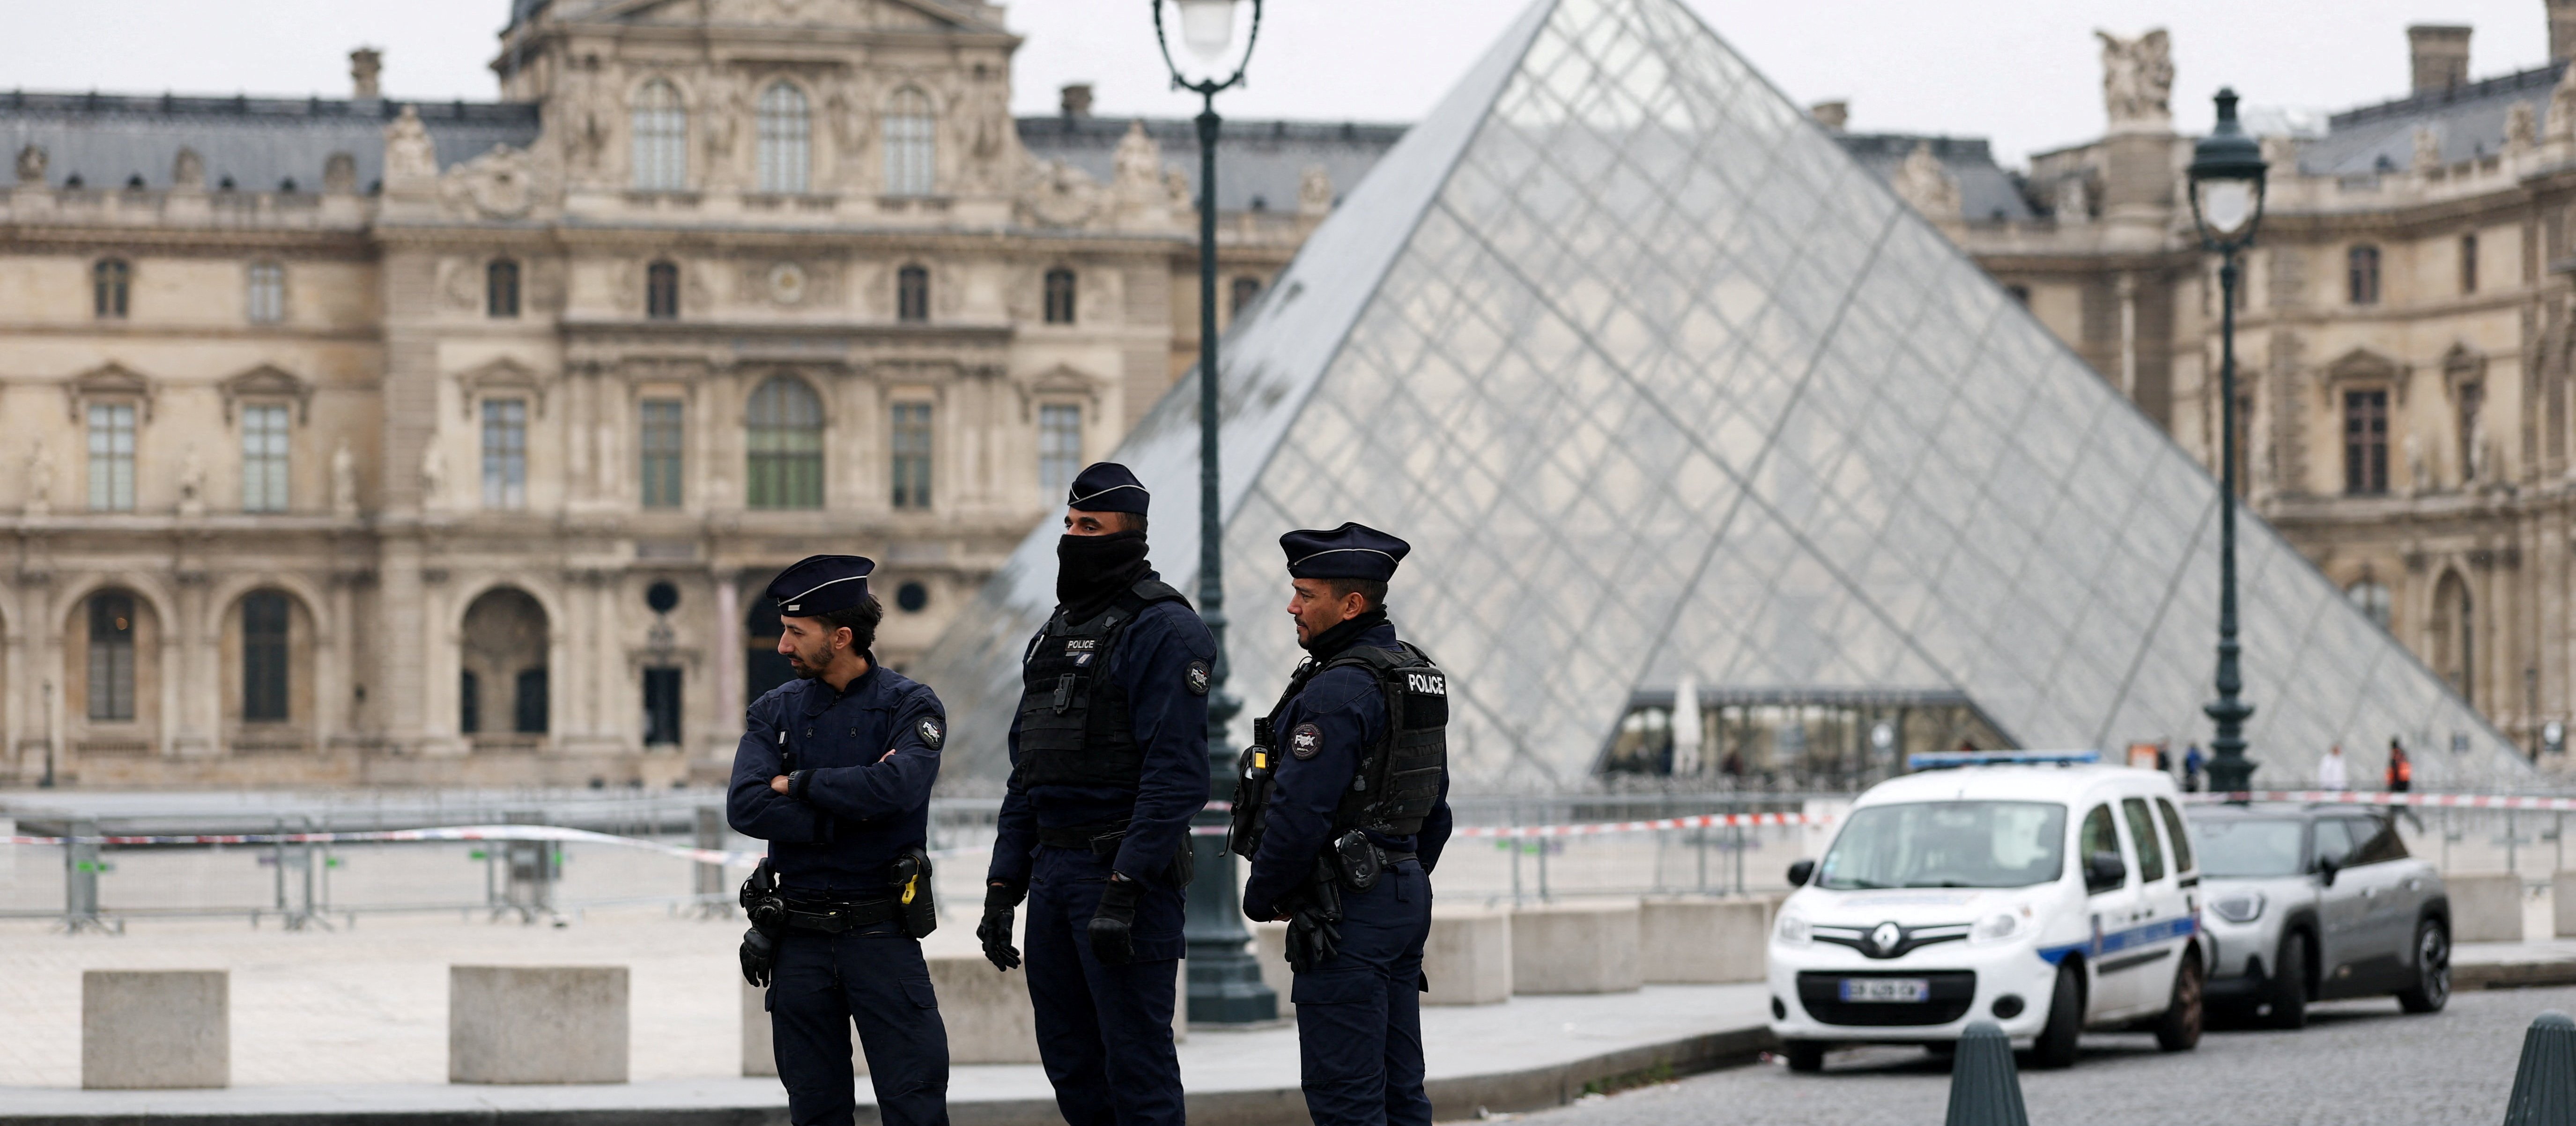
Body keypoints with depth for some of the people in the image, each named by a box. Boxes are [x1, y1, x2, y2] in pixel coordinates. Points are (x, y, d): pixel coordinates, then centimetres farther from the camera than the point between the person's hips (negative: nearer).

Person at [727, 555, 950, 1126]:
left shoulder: (910, 706, -3)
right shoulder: (775, 711, 7)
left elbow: (898, 787, -22)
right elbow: (745, 808, -8)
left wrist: (799, 783, -10)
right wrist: (847, 812, -15)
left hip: (881, 935, -3)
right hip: (799, 943, 3)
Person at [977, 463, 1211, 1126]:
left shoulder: (1164, 629, -10)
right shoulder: (1056, 634, 18)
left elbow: (1176, 774, -18)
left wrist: (1124, 890, -24)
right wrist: (1003, 887, 14)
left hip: (1126, 871, -9)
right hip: (1053, 870, 9)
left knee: (1136, 1062, -6)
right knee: (1069, 1060, 11)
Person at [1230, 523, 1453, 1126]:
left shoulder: (1338, 690, -18)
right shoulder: (1419, 677, 13)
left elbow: (1299, 811, -21)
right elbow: (1435, 809, 19)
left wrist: (1261, 895, -7)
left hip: (1344, 913, -10)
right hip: (1406, 897, 10)